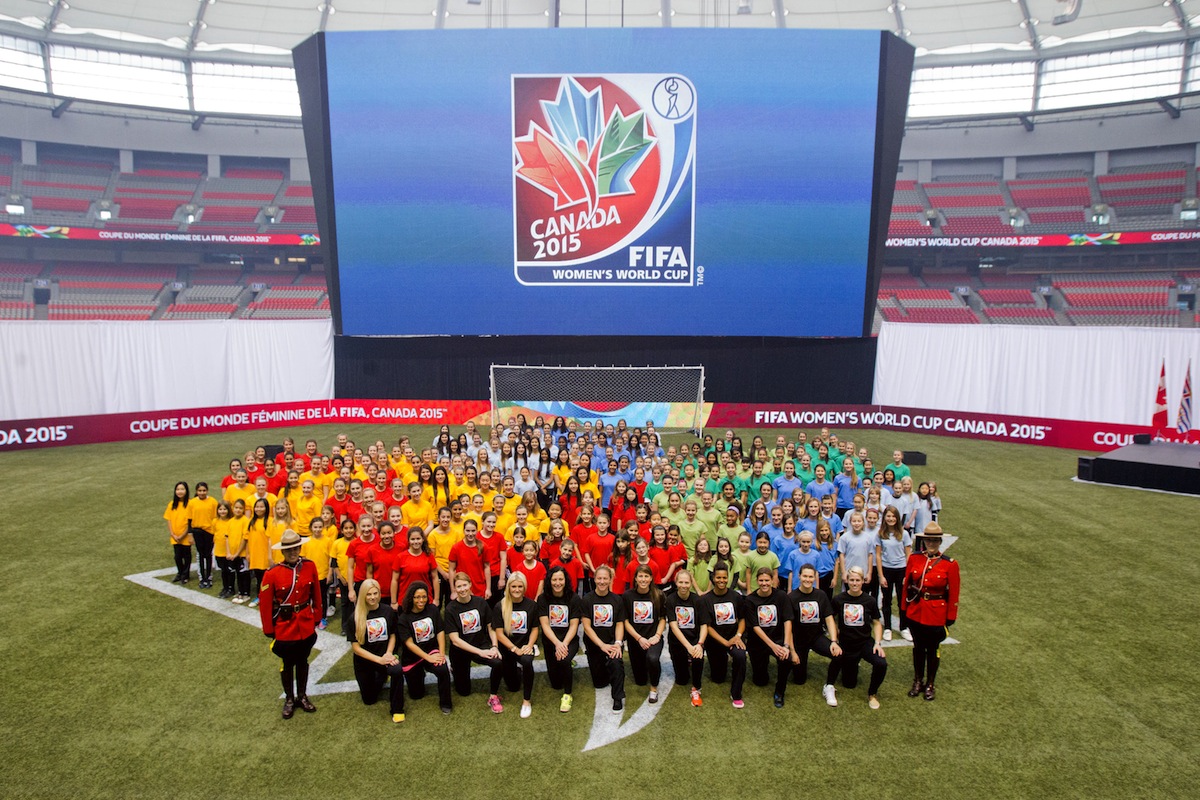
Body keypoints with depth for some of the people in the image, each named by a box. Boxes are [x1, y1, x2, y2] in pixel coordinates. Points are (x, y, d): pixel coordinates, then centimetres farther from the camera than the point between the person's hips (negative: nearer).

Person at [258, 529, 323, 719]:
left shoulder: (310, 566, -9)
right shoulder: (272, 573, -18)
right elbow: (265, 603, -10)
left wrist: (317, 617, 6)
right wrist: (269, 630, -5)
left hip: (306, 625, 2)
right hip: (285, 627, -2)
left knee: (303, 661, 18)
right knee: (288, 664, 14)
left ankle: (302, 696, 36)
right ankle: (289, 699, 33)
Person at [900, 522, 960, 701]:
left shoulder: (950, 564, -11)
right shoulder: (914, 559, -5)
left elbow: (953, 593, -5)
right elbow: (906, 585, 1)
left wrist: (951, 617, -3)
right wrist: (903, 609, 3)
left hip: (937, 614, -2)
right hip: (915, 612, 2)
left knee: (933, 649, 12)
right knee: (918, 647, 16)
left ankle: (930, 685, 29)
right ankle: (918, 681, 32)